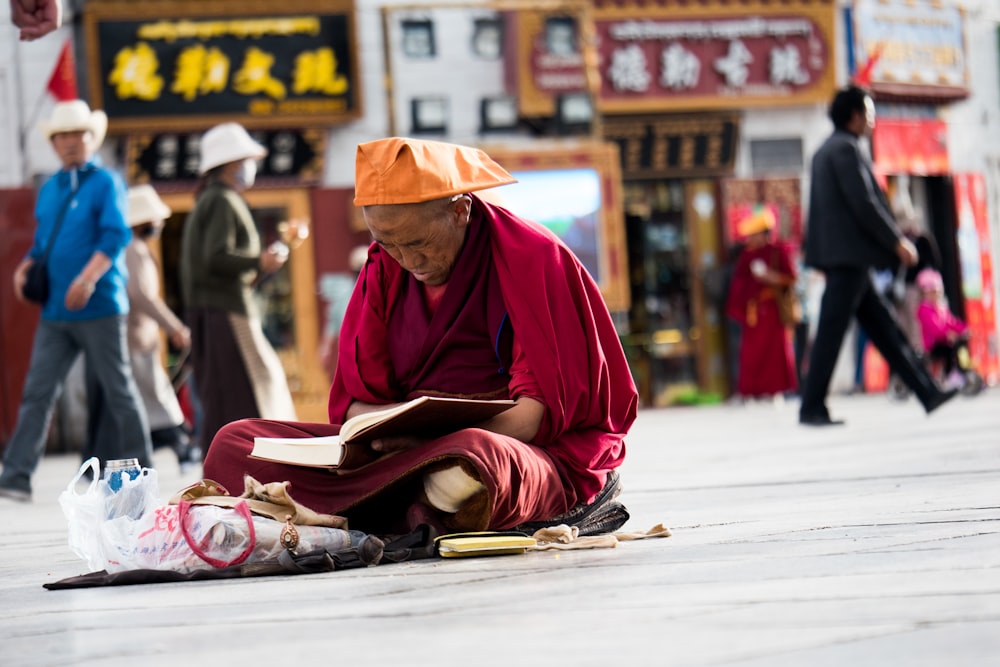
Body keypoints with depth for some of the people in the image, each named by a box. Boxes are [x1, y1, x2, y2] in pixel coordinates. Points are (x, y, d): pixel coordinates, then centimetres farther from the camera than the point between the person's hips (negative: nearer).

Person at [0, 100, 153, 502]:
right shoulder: (49, 190, 16)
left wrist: (88, 278, -26)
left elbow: (115, 237, -14)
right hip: (55, 311, 6)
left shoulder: (106, 183, -4)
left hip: (99, 306, -6)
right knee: (37, 393, -2)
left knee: (119, 392, 3)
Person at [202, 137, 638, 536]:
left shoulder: (532, 257, -4)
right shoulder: (384, 270, 12)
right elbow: (355, 400, 10)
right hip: (409, 453, 6)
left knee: (473, 466, -44)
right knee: (234, 444, -10)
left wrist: (444, 435, -27)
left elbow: (548, 406, -11)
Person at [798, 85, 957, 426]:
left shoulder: (825, 151, 19)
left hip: (844, 257, 11)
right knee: (831, 331, -7)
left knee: (883, 327, 9)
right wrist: (897, 241, -12)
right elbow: (863, 203, -18)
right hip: (848, 254, -11)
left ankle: (927, 392, 11)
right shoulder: (846, 148, -11)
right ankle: (811, 408, -6)